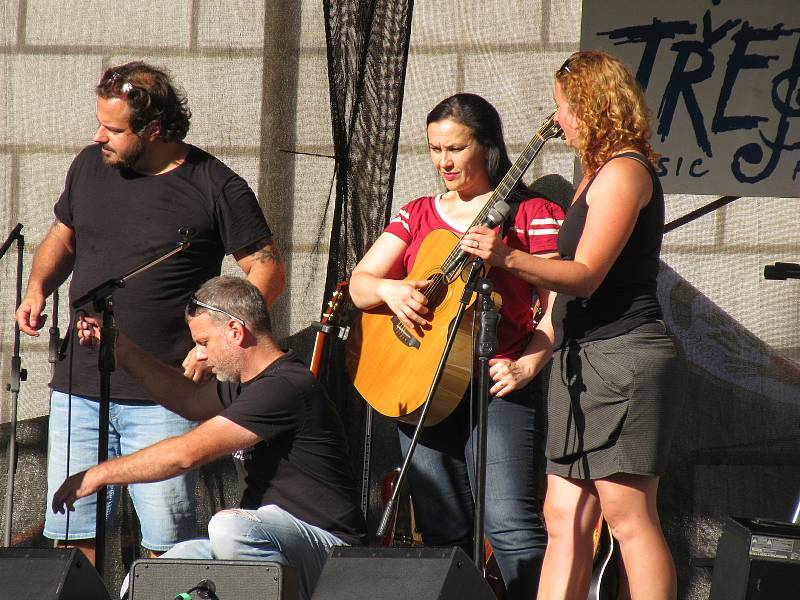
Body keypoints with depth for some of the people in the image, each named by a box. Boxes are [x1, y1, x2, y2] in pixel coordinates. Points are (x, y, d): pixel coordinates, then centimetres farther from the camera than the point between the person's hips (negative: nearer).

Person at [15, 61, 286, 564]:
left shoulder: (217, 188, -5)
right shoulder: (90, 166, 9)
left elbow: (268, 270, -2)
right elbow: (61, 239, 24)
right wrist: (39, 287, 4)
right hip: (78, 389, 5)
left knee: (167, 541, -6)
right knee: (77, 533, 5)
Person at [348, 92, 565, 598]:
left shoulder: (531, 214, 2)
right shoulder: (418, 216, 18)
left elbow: (557, 306, -3)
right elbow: (359, 285, 13)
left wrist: (526, 366, -17)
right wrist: (390, 290, -10)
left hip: (496, 385, -5)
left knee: (510, 525, -18)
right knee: (444, 534, 5)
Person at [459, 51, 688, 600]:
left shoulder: (624, 171, -11)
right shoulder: (599, 174, 19)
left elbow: (586, 274, -20)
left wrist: (509, 259, -31)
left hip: (624, 359, -10)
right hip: (586, 360, 10)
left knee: (627, 514, -12)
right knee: (565, 517, 6)